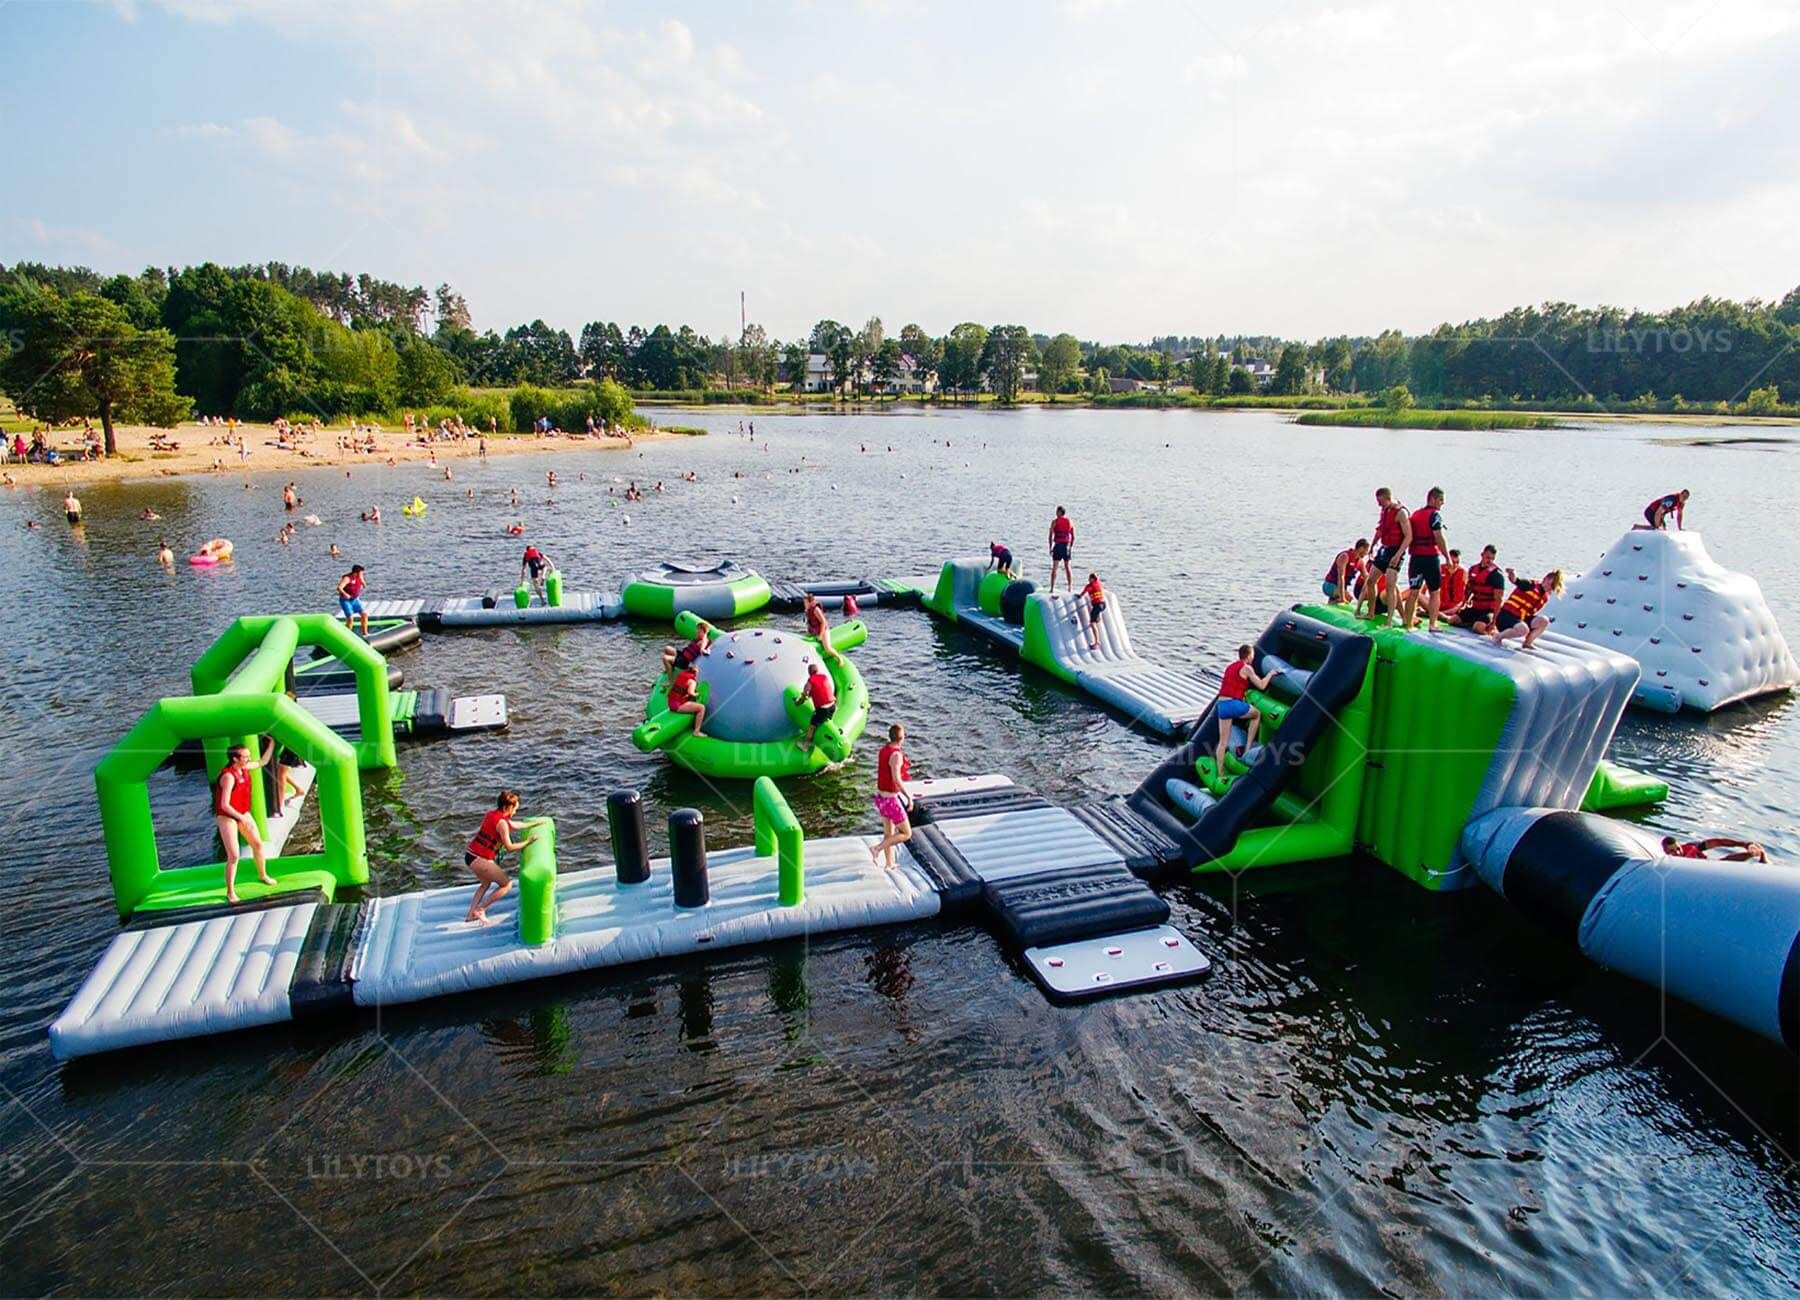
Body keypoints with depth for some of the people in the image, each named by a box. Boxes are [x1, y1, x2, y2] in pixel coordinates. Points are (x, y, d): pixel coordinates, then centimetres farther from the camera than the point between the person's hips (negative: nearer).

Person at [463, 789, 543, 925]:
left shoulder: (493, 814, 11)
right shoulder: (501, 822, -17)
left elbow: (514, 824, 27)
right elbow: (509, 847, -17)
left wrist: (534, 823, 35)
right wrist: (528, 841, -7)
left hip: (470, 855, 10)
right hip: (479, 859, -10)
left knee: (486, 883, 31)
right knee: (507, 884, 1)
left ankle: (471, 915, 32)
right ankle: (480, 910, 5)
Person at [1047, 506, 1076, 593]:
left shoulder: (1055, 522, -3)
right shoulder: (1070, 522, 7)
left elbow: (1051, 535, -6)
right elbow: (1073, 537, 7)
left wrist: (1050, 547, 0)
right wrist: (1071, 547, 17)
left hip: (1058, 545, -3)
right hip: (1067, 546, 3)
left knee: (1054, 568, 2)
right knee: (1067, 567, 12)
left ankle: (1052, 589, -2)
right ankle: (1070, 588, 9)